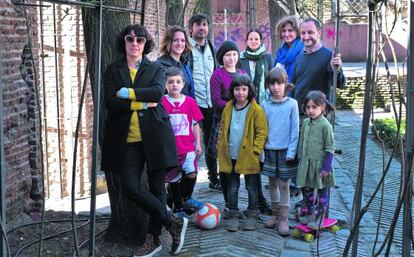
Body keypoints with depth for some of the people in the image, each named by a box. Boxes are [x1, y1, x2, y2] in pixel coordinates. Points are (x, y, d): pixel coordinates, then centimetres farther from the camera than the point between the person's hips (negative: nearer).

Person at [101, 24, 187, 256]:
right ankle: (174, 223, 7)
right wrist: (142, 103, -12)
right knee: (130, 187, -8)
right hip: (127, 138, 1)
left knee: (156, 186, 4)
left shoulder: (156, 69, 8)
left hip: (154, 135, -1)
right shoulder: (113, 70, 10)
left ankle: (154, 237, 17)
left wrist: (128, 93, -13)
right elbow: (111, 102, -5)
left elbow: (158, 92, -12)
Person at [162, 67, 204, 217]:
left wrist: (198, 144, 6)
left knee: (191, 173, -16)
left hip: (188, 147, 1)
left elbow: (195, 124, 9)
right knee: (174, 179, 8)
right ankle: (177, 208, 24)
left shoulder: (190, 102, 4)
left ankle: (186, 199, 9)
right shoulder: (162, 102, -2)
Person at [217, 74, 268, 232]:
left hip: (248, 156, -3)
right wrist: (220, 147, 4)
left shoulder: (256, 110, -10)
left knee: (251, 187, 11)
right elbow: (223, 129, 11)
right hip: (230, 156, 4)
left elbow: (262, 132, -9)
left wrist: (255, 150, -14)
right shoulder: (228, 108, 3)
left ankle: (252, 215, 24)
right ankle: (233, 215, 23)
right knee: (232, 187, 12)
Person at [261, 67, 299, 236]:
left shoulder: (292, 104, -7)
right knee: (272, 183, 13)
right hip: (269, 150, 3)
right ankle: (275, 214, 26)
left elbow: (295, 130, -6)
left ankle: (283, 219, 9)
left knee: (284, 184, 2)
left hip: (285, 150, -3)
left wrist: (291, 152, -11)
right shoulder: (265, 105, 2)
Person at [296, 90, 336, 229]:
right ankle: (310, 213, 33)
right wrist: (300, 159, 15)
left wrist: (326, 167, -15)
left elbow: (330, 148, -14)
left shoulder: (325, 125, -16)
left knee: (321, 191, 8)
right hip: (306, 163, 6)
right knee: (306, 189, 16)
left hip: (319, 163, -6)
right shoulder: (305, 123, 3)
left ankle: (319, 218, 19)